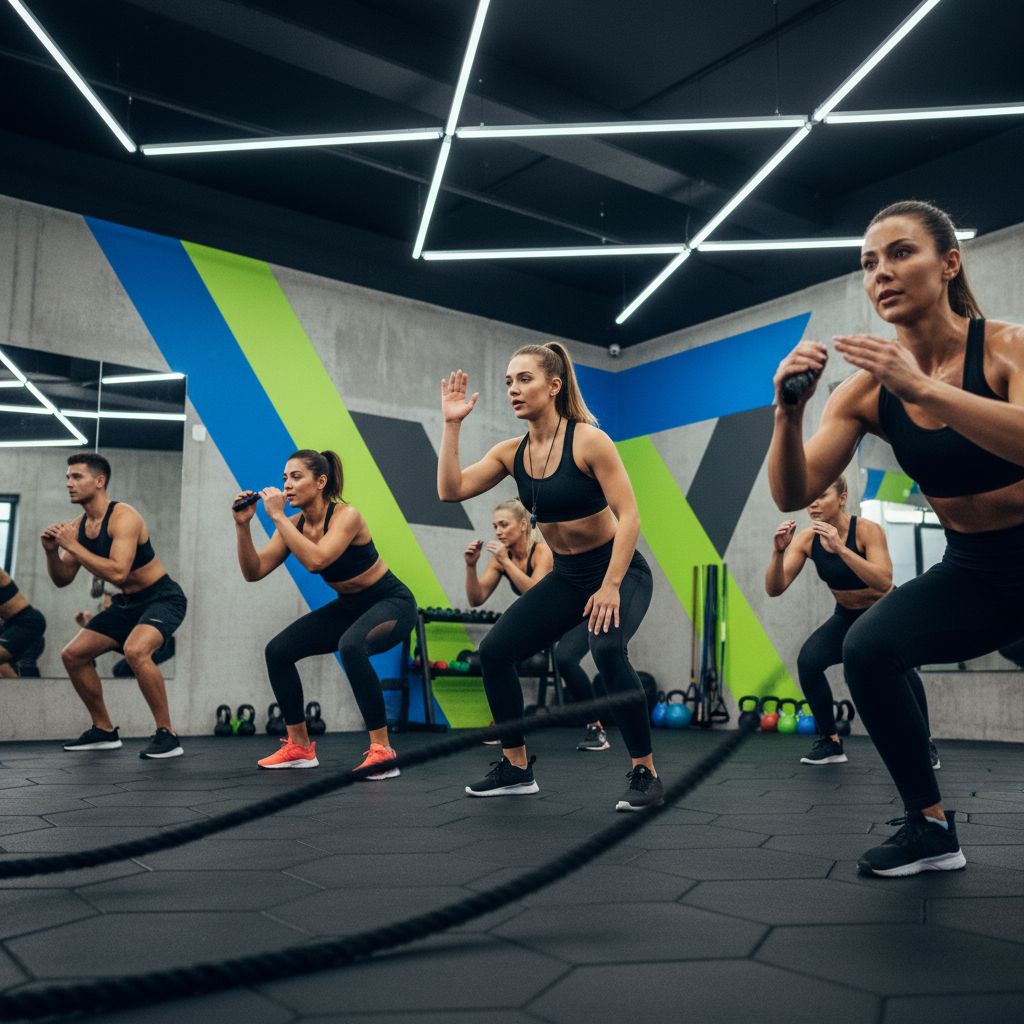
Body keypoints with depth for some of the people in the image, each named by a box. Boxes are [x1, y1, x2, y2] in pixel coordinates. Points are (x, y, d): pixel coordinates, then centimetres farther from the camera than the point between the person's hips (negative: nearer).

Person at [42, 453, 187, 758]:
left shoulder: (124, 517, -22)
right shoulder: (78, 526, 3)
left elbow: (118, 572, -34)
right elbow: (62, 579, 9)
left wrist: (73, 546, -28)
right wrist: (52, 551, -10)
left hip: (163, 598, -9)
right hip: (128, 603, 9)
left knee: (135, 650, -35)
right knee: (73, 655, 8)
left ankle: (167, 735, -22)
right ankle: (104, 731, 22)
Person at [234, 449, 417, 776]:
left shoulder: (346, 516, -25)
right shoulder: (294, 525, -4)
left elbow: (315, 560, -41)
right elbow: (254, 572, -9)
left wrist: (277, 516, -35)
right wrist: (243, 525, -21)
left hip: (391, 603, -8)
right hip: (349, 606, 8)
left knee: (351, 646, -38)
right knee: (278, 650, -2)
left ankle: (382, 749, -27)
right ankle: (299, 746, 13)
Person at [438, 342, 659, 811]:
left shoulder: (589, 440, -18)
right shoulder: (511, 452, -1)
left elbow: (629, 515, -21)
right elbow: (451, 490, -10)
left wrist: (610, 587, -27)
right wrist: (452, 424, -12)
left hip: (619, 569, -6)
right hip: (565, 576, 7)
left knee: (607, 649, -34)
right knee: (494, 651, -2)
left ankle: (645, 773, -16)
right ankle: (516, 768, 14)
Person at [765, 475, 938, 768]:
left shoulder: (867, 530, -27)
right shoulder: (806, 539, -16)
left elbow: (884, 582, -42)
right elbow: (774, 589, -22)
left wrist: (840, 548, -48)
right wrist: (778, 552, -39)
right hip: (847, 616, 4)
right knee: (808, 661, -21)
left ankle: (924, 742, -5)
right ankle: (830, 742, -4)